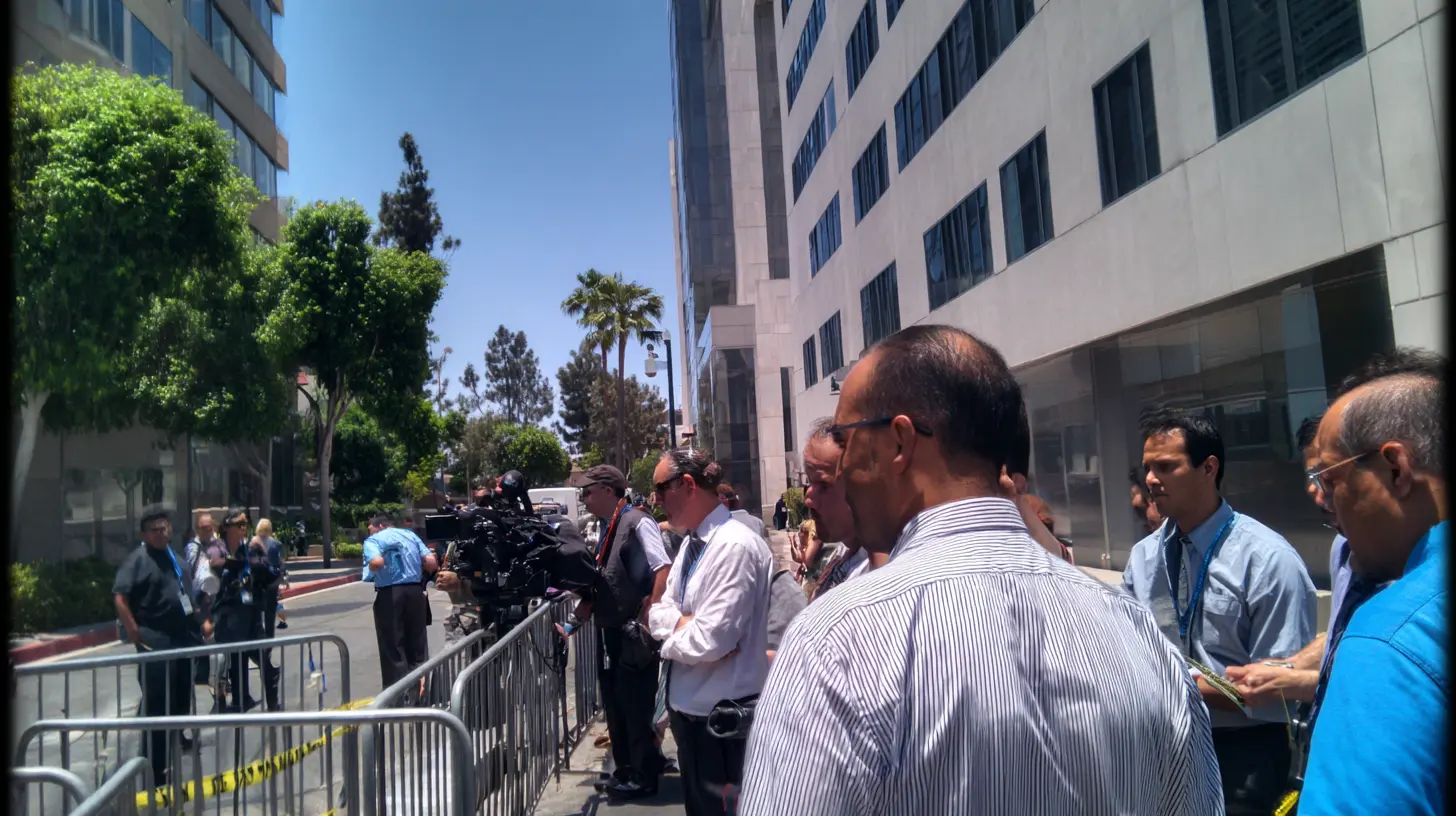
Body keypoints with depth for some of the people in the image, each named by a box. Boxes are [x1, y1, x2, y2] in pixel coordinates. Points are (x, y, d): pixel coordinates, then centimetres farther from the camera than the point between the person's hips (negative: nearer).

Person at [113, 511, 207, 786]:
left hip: (182, 634, 8)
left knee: (182, 691, 17)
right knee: (157, 699, -7)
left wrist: (201, 620, 18)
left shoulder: (174, 556, 15)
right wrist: (134, 631, -21)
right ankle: (157, 764, -2)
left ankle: (176, 738, 36)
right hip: (155, 639, -8)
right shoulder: (138, 559, -10)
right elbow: (119, 597, -18)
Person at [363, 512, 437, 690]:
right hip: (414, 591, 4)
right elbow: (431, 561, 4)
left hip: (389, 594, -4)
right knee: (417, 643, 14)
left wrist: (372, 573, 2)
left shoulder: (373, 540, 2)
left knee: (393, 645, 4)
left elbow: (377, 562, -19)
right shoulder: (410, 535, 14)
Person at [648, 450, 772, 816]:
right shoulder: (691, 542, 6)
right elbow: (659, 613, 7)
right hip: (687, 705, 9)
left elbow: (709, 642, -28)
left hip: (722, 716, -9)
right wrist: (684, 623, -14)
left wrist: (669, 639, -9)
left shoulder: (735, 546, -23)